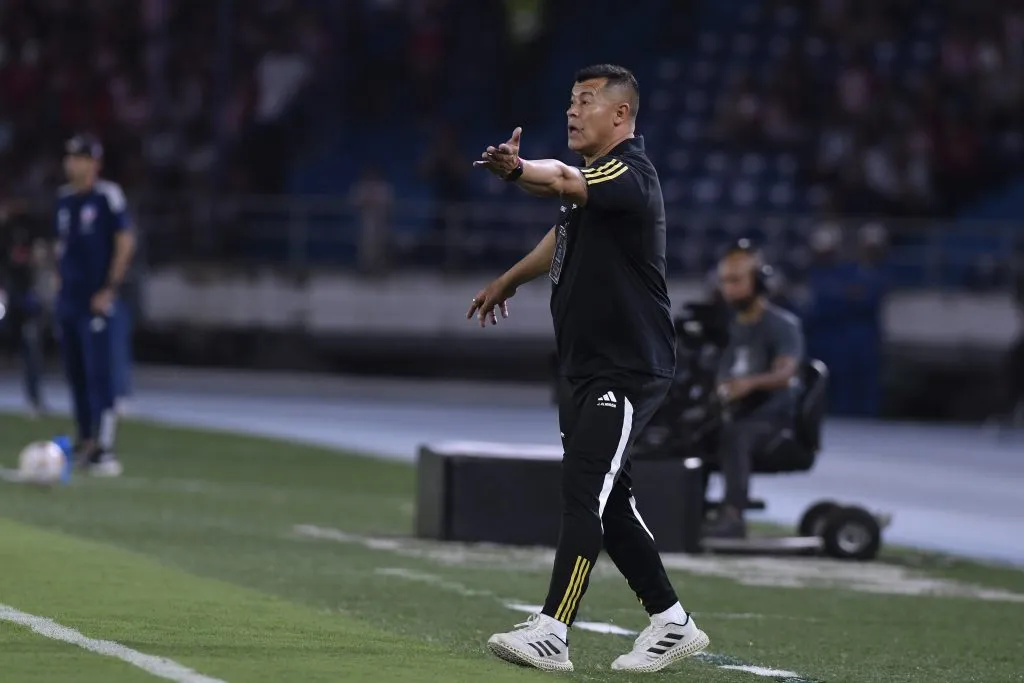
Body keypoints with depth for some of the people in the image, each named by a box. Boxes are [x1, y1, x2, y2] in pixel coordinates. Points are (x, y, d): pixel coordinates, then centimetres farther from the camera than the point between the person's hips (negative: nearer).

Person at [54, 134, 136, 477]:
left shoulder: (107, 196, -7)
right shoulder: (64, 198, 13)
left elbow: (125, 242, -9)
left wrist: (110, 289, -13)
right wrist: (60, 280, 12)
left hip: (96, 301, -7)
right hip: (67, 300, 7)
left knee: (99, 374, -12)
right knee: (75, 373, 11)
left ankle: (104, 449, -15)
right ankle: (86, 442, 19)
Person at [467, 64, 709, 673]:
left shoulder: (631, 173, -15)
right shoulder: (591, 177, 15)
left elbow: (563, 182, -36)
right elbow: (564, 236, 35)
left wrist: (518, 170, -53)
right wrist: (509, 282, 46)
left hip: (629, 370, -10)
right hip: (584, 367, 10)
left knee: (584, 491, -15)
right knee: (607, 499, 12)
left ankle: (552, 633, -19)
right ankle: (672, 624, 21)